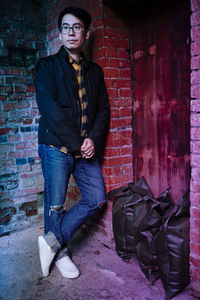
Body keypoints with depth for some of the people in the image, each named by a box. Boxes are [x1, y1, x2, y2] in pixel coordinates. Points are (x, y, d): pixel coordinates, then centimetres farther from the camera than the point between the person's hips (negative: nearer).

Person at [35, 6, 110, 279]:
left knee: (97, 200, 4)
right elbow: (49, 108, -12)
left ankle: (52, 241, 16)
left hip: (86, 148, 5)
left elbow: (103, 109, 10)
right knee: (55, 205, 3)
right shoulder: (48, 66, 1)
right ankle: (60, 253, 26)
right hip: (56, 148, -5)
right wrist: (76, 143, -16)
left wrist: (93, 139, -8)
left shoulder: (95, 71, 15)